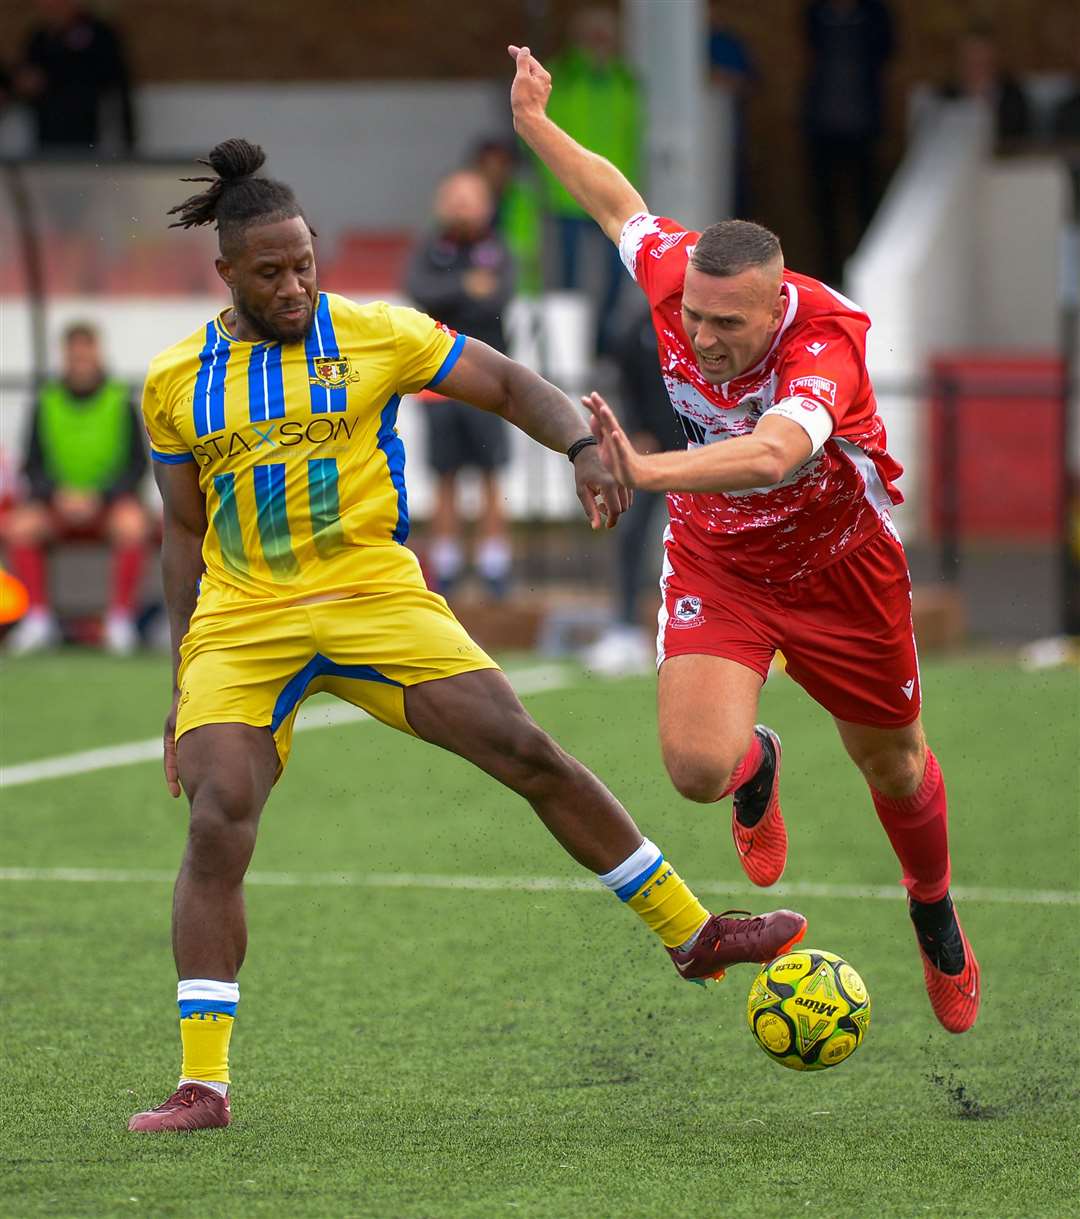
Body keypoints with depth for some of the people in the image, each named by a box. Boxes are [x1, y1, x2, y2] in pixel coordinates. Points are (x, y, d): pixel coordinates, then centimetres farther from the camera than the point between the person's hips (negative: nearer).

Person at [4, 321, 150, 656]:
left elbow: (137, 465, -2)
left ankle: (120, 618, -27)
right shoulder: (45, 405, 4)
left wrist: (99, 497, -18)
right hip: (57, 502, 2)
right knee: (19, 526, -28)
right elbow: (33, 466, 3)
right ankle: (39, 617, -23)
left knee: (133, 525, -35)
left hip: (110, 503, -2)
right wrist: (59, 494, -17)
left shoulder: (122, 404, 0)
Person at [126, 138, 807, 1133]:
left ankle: (691, 932, 6)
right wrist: (183, 688, 13)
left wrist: (583, 447, -15)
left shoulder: (373, 335, 1)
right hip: (241, 627, 1)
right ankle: (203, 1084, -14)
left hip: (377, 600, 0)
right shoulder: (174, 385, 6)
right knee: (217, 824, -17)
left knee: (529, 754, -10)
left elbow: (509, 384, 6)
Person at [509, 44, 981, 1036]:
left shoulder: (824, 339, -36)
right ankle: (756, 768, 23)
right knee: (697, 764, -18)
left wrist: (648, 471, -71)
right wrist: (535, 124, 13)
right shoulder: (676, 276, -23)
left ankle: (936, 918, 48)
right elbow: (623, 206, 3)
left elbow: (775, 451, -57)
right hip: (716, 563, 2)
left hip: (838, 563, -2)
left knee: (891, 761, 16)